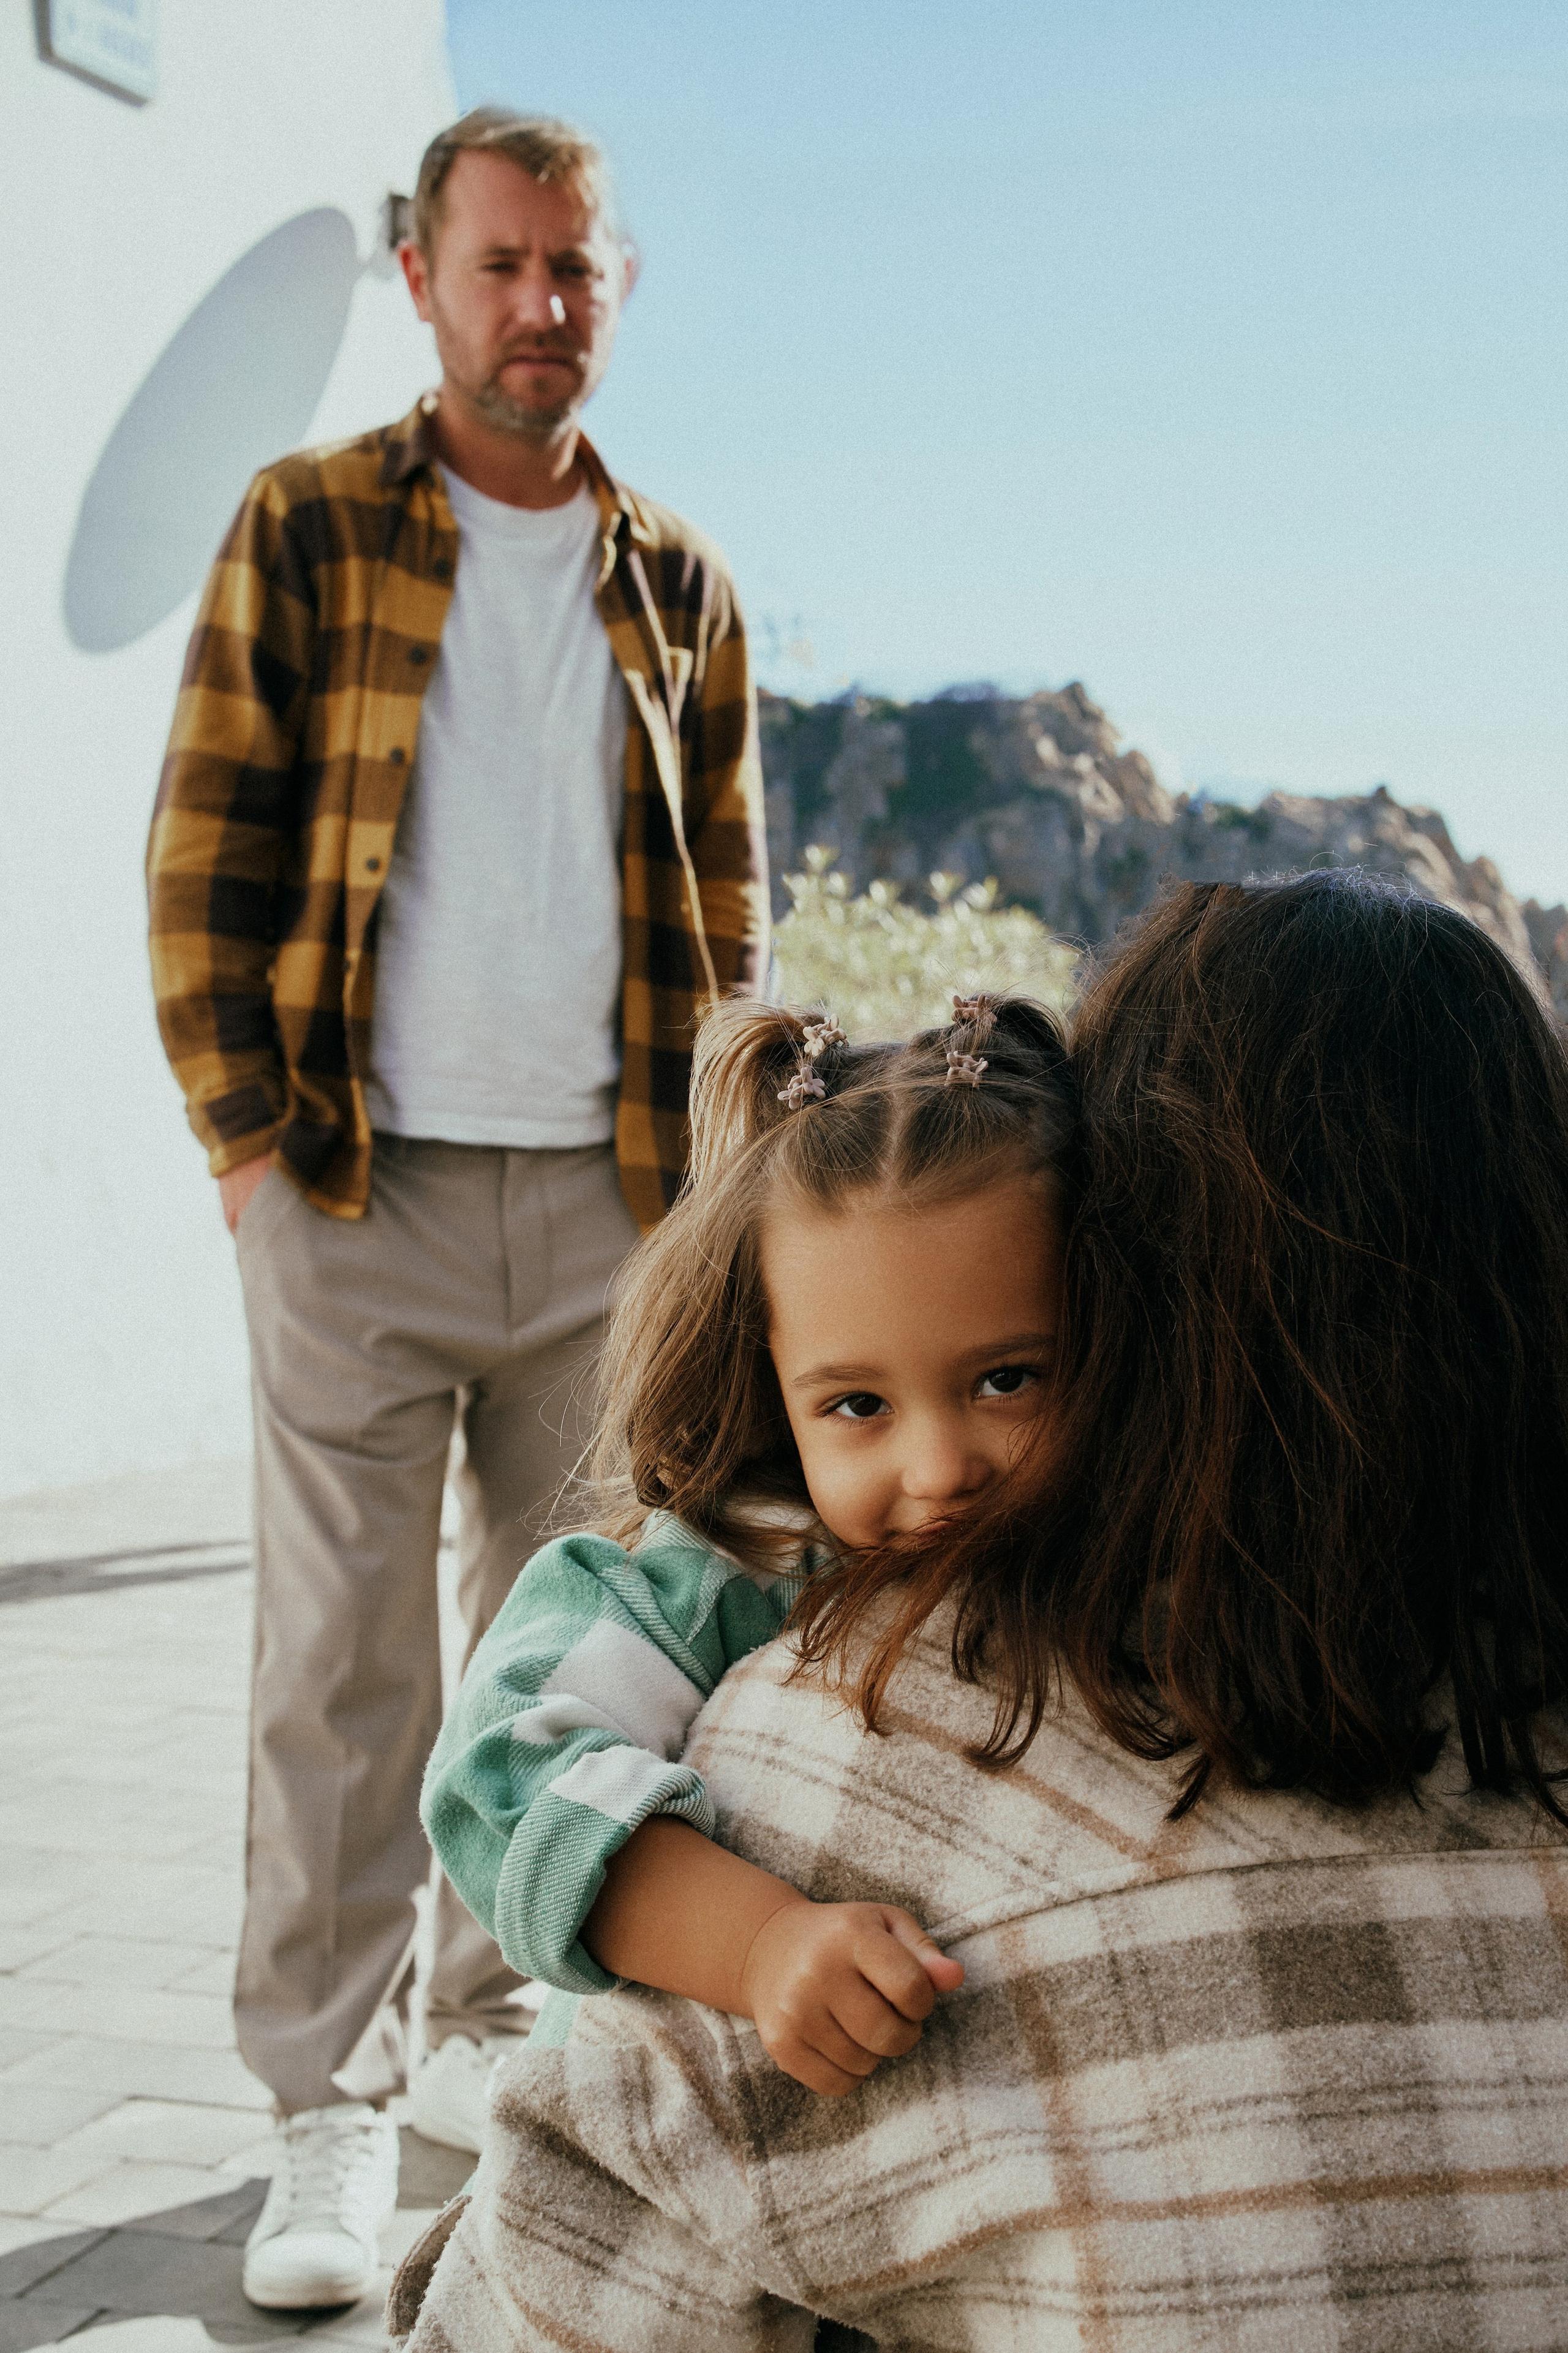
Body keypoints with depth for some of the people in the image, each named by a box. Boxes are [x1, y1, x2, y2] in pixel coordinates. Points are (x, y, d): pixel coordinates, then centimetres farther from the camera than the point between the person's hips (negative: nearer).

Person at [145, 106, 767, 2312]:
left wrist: (710, 1155, 6)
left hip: (606, 1199, 3)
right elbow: (206, 849, 1)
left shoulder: (678, 583, 12)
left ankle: (497, 2032, 26)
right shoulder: (305, 528, 4)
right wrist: (246, 1133, -5)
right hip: (362, 1196, -3)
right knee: (342, 1668, -1)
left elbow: (729, 896, 15)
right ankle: (331, 2110, 10)